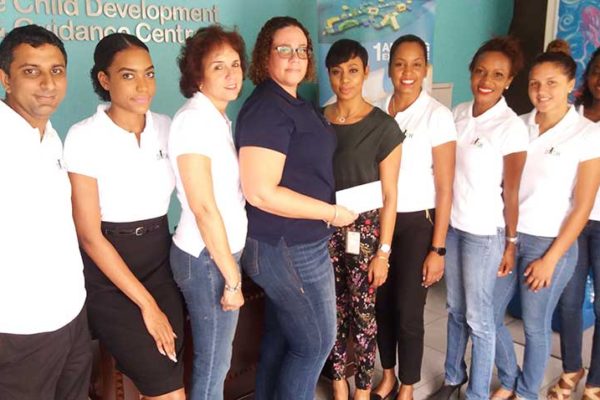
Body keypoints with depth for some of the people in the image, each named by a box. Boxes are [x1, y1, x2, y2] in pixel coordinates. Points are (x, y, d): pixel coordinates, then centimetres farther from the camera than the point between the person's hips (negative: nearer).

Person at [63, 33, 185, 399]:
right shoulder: (84, 136, -12)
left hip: (162, 262, 5)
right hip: (109, 276, -4)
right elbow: (90, 236, -13)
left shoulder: (165, 127, 2)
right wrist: (146, 303, -13)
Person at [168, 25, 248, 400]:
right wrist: (232, 277, -16)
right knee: (213, 362, 7)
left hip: (224, 250, 8)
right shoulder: (195, 119, -17)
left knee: (217, 356, 20)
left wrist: (233, 267, 11)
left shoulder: (219, 118, 10)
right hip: (207, 257, -8)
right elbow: (203, 207, -21)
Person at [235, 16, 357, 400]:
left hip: (287, 243, 9)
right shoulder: (267, 109, -19)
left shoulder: (296, 104, 11)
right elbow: (261, 193, -26)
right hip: (290, 248, -9)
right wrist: (331, 212, -19)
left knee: (281, 337, 20)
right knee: (316, 342, 6)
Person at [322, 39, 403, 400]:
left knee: (362, 312, 6)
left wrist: (383, 251, -9)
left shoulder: (383, 126, -7)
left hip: (364, 230, -3)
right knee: (333, 310, 13)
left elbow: (389, 196, -7)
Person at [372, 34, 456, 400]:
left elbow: (445, 188, -9)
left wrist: (438, 248, -11)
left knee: (408, 312, 4)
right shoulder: (378, 110, 3)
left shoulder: (438, 116, -9)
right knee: (382, 304, 13)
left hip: (417, 223, -4)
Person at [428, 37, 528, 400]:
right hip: (451, 224, 6)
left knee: (479, 317, 7)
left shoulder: (512, 127, -14)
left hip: (485, 233, -5)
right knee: (455, 309, 18)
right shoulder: (459, 113, 3)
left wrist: (511, 242, -6)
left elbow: (511, 191, -10)